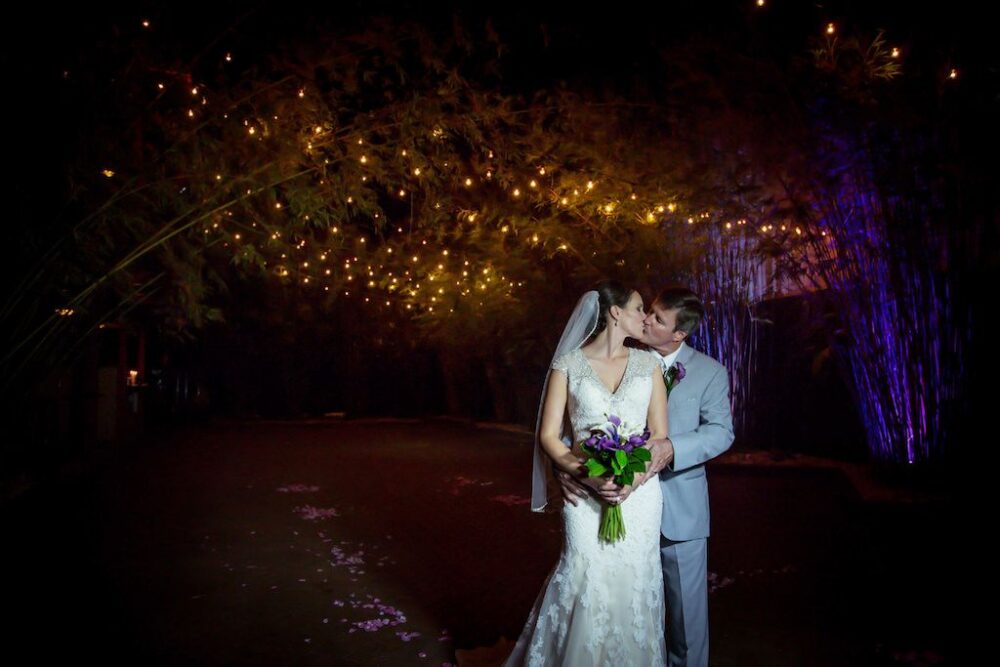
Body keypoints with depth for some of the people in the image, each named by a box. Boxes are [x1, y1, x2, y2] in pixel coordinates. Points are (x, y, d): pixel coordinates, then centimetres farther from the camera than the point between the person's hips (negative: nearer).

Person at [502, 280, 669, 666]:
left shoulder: (647, 363, 7)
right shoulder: (568, 364, 0)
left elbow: (660, 435, 5)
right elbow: (548, 435, -2)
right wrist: (587, 477, -15)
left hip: (639, 493, 3)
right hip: (586, 494, -2)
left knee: (635, 586, 7)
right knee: (586, 586, -1)